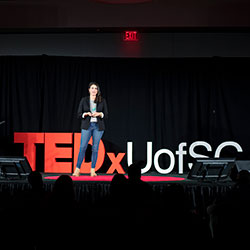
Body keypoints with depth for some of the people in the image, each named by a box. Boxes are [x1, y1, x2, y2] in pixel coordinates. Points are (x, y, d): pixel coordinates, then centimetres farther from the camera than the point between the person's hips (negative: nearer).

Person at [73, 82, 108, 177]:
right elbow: (79, 114, 5)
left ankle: (92, 170, 8)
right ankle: (77, 169, -2)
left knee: (95, 148, 1)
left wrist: (99, 114, -13)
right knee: (82, 147, -7)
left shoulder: (102, 101, 6)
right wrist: (85, 114, -13)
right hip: (87, 126, -1)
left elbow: (106, 115, 6)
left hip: (98, 126, 1)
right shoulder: (84, 100, 5)